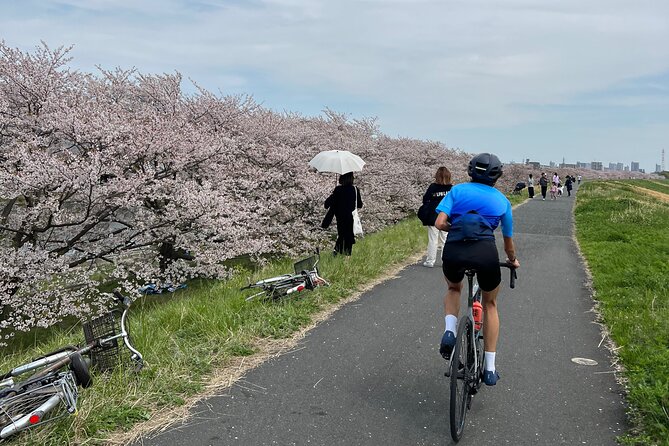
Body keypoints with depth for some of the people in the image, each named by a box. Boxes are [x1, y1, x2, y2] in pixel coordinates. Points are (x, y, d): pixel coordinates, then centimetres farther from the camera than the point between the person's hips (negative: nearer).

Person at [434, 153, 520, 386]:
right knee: (490, 304, 26)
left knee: (454, 289, 34)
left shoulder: (458, 190, 18)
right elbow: (508, 243, 30)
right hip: (485, 252, 0)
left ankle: (449, 331, 5)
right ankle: (489, 369, 25)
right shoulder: (502, 200, 22)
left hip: (453, 251, 0)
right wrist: (513, 261, 51)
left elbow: (439, 223, 3)